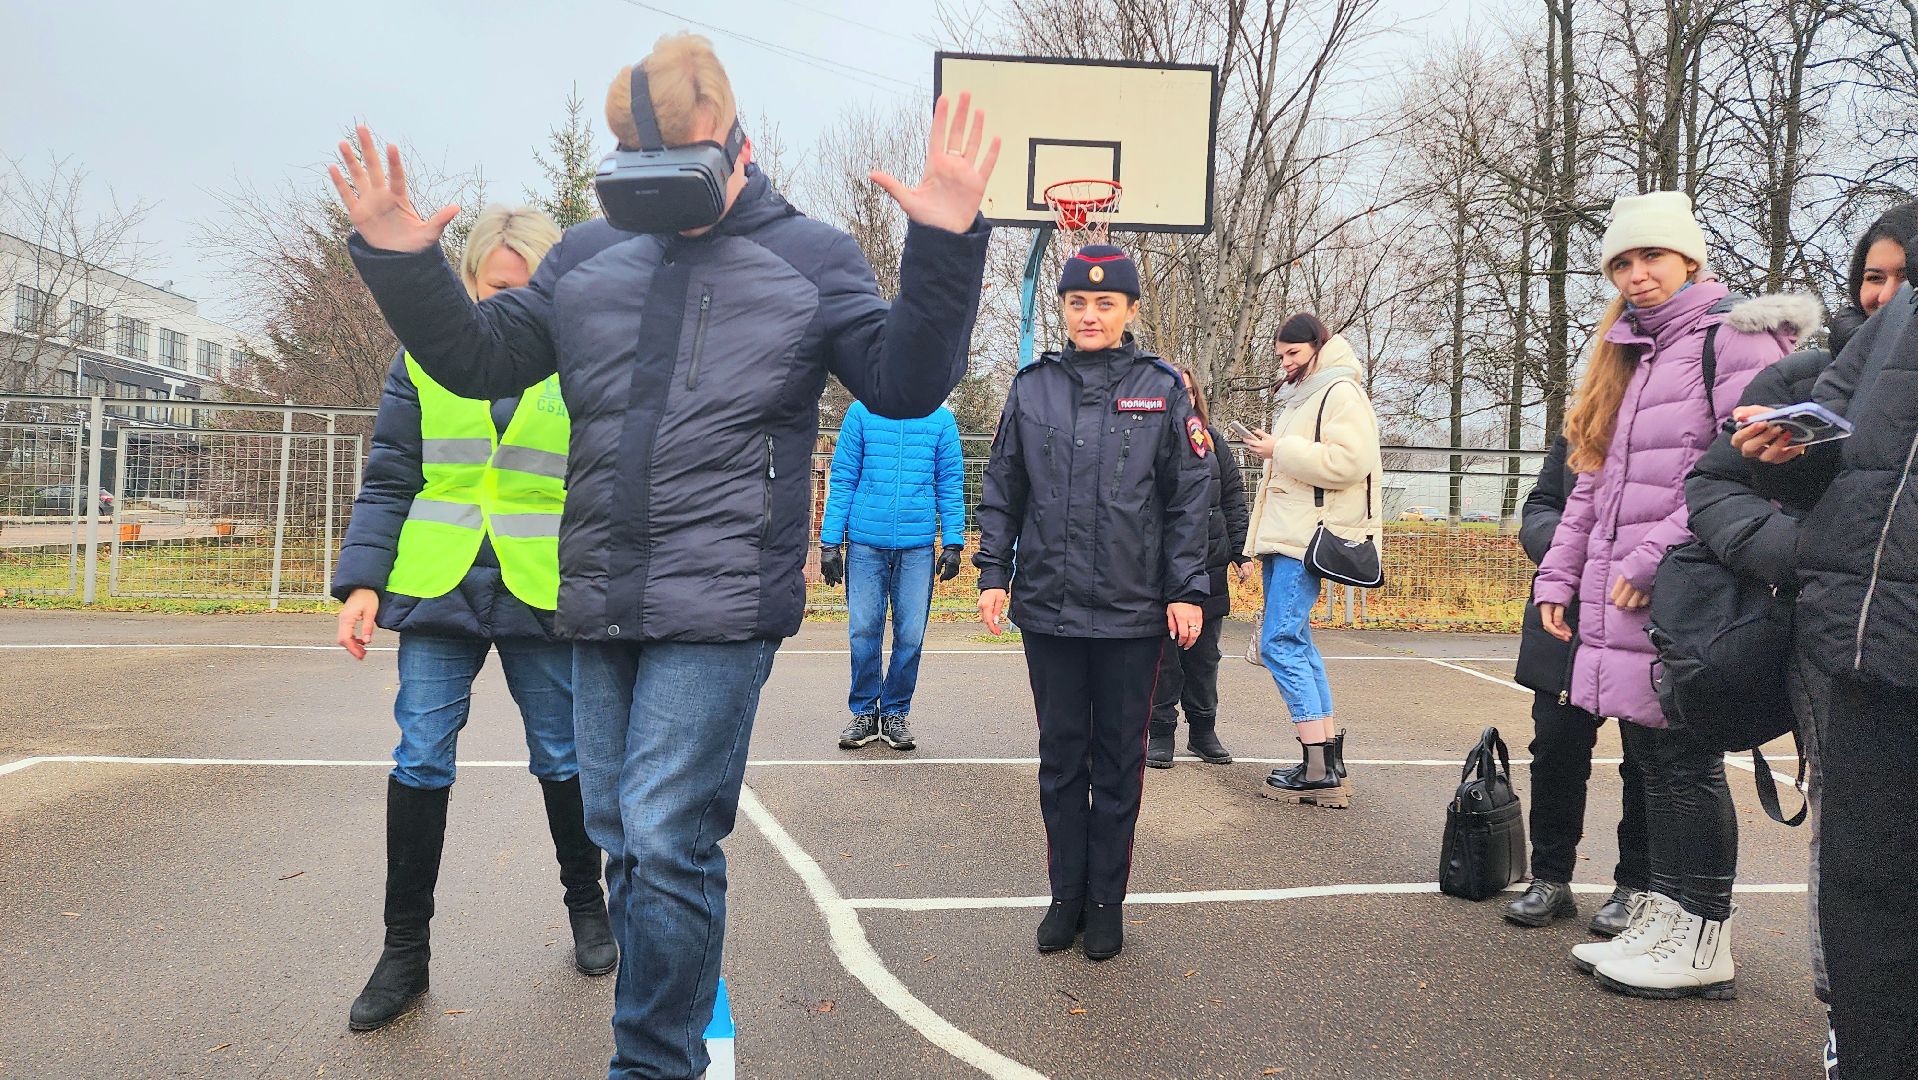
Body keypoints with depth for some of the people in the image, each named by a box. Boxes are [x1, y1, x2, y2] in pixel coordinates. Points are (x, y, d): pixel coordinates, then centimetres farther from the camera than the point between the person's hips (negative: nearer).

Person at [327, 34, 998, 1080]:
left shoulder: (811, 256, 2)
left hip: (720, 608, -5)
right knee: (620, 829, 14)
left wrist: (943, 246, -17)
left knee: (665, 837, -8)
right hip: (599, 603, 6)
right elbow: (479, 357, 17)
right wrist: (401, 263, 1)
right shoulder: (589, 255, 13)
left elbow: (904, 385, -5)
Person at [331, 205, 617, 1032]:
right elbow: (388, 481, 5)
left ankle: (586, 903, 31)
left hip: (544, 594, -1)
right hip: (439, 588, 1)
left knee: (563, 758, 9)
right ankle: (405, 948, 15)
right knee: (420, 760, 0)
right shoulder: (426, 356, 4)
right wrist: (361, 581, -4)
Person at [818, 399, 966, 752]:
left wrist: (953, 542, -4)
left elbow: (951, 483, 6)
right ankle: (864, 712, 19)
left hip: (918, 547, 1)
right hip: (866, 542, 0)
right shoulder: (861, 412, 4)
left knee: (910, 634, 4)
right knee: (863, 632, 3)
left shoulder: (941, 418, 6)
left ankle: (896, 713, 20)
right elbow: (843, 480, 3)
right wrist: (830, 542, -2)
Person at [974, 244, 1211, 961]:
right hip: (1048, 606, 2)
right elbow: (1001, 490, 8)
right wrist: (993, 572, 0)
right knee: (1061, 757, 10)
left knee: (1119, 761, 9)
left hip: (1132, 611, -1)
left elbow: (1189, 497, 0)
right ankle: (1066, 896, 24)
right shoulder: (1033, 388, 6)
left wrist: (1187, 591, -5)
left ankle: (1107, 902, 23)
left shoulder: (1161, 390, 1)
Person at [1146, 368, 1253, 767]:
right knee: (1162, 654, 4)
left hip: (1209, 562, 3)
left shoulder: (1212, 439, 10)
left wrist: (1242, 552, 3)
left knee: (1204, 654, 11)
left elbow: (1234, 498, 10)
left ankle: (1203, 731, 23)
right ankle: (1161, 731, 16)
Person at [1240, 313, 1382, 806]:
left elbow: (1348, 462, -22)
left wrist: (1281, 450, -16)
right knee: (1297, 643, 10)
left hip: (1309, 541, -10)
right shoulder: (1301, 396, 23)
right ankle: (1328, 760, 15)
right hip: (1284, 539, 10)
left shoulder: (1342, 393, -8)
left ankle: (1322, 771, -10)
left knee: (1280, 642, -14)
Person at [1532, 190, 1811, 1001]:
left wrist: (1657, 557, -19)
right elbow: (1596, 485, 21)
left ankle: (1704, 941, 10)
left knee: (1687, 766, -1)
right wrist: (1557, 574, 16)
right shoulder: (1630, 355, 20)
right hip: (1622, 609, 8)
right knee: (1650, 764, 11)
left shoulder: (1734, 338, -5)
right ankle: (1660, 919, 21)